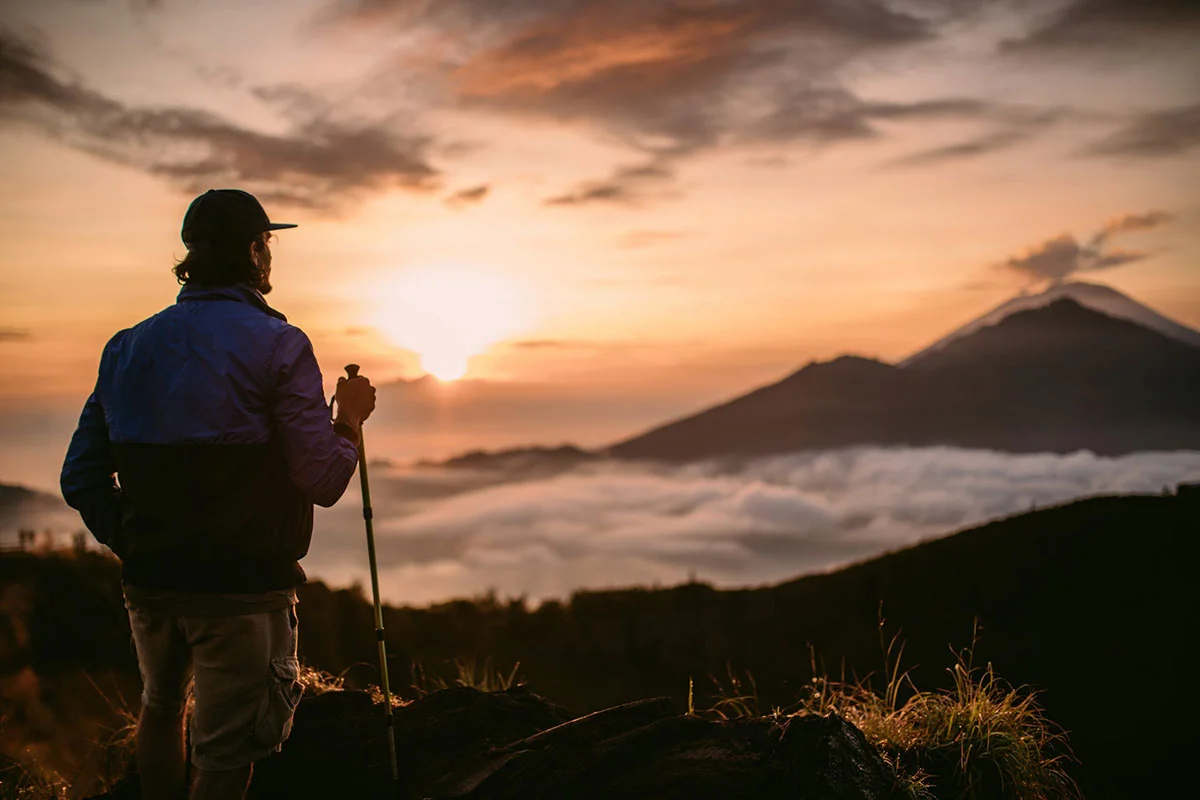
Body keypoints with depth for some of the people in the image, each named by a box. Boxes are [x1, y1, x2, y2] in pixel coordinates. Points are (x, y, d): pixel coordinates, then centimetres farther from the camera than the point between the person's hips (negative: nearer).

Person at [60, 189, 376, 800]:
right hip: (242, 589, -5)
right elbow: (323, 481, -15)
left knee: (161, 707, 30)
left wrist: (134, 544, 16)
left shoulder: (129, 346, 5)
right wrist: (350, 418, 2)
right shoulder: (277, 345, -12)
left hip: (148, 581, 6)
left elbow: (81, 480, 6)